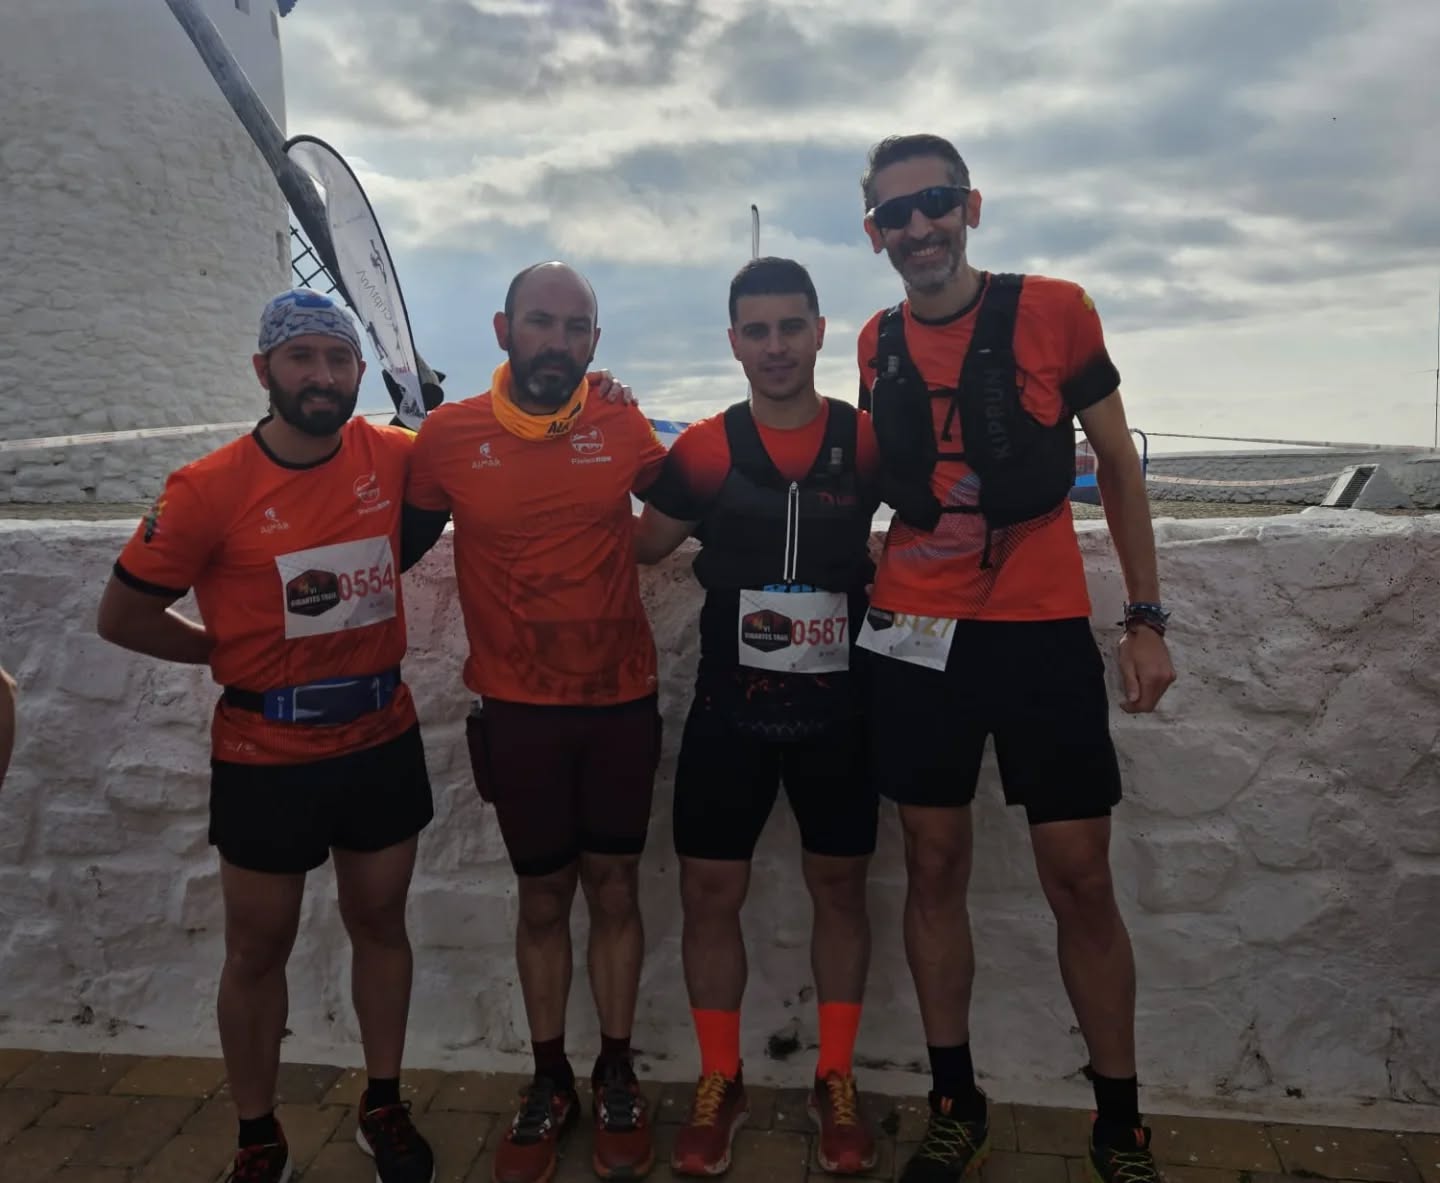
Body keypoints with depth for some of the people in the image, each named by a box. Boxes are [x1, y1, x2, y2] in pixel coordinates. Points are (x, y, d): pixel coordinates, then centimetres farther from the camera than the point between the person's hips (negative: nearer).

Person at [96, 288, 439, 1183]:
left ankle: (385, 1109, 38)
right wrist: (239, 654, -2)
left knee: (380, 923, 17)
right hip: (266, 757, -2)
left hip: (383, 741, 3)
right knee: (259, 950, 13)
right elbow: (124, 617, -5)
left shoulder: (393, 457, -6)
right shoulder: (208, 489, -15)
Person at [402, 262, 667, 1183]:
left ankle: (617, 1076, 30)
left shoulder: (623, 427, -4)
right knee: (544, 899, 12)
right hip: (518, 710, 0)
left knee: (614, 890, 11)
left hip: (622, 702, 1)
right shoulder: (449, 436, -6)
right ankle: (551, 1081, 31)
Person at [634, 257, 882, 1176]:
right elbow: (639, 548, 4)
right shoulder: (704, 451, -4)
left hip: (837, 709, 0)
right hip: (728, 710, 0)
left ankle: (836, 1082, 29)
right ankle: (720, 1083, 25)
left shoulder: (869, 441, -3)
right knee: (710, 894, 5)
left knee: (840, 890, 11)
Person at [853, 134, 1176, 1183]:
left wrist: (1147, 617, -1)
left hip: (1045, 632, -2)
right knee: (935, 868, 8)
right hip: (917, 638, 3)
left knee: (1080, 879, 1)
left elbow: (1118, 466, 3)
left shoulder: (1054, 311, -2)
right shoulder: (879, 343, 7)